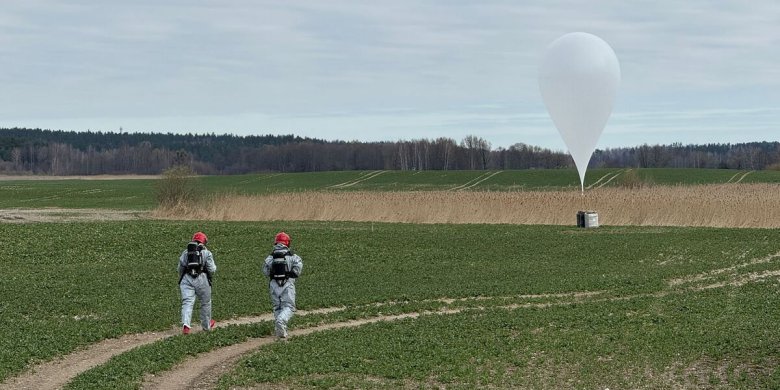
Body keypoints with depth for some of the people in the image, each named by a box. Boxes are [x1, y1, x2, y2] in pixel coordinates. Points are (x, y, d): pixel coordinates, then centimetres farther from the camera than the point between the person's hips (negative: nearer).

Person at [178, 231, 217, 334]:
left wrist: (181, 278, 29)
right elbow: (211, 270, 0)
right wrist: (214, 267, 22)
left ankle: (185, 324, -27)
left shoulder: (185, 252, 14)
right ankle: (206, 325, 30)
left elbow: (179, 268, 12)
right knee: (205, 302, 17)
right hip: (201, 279, -1)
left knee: (187, 302, -6)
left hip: (186, 279, 2)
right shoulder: (207, 253, 6)